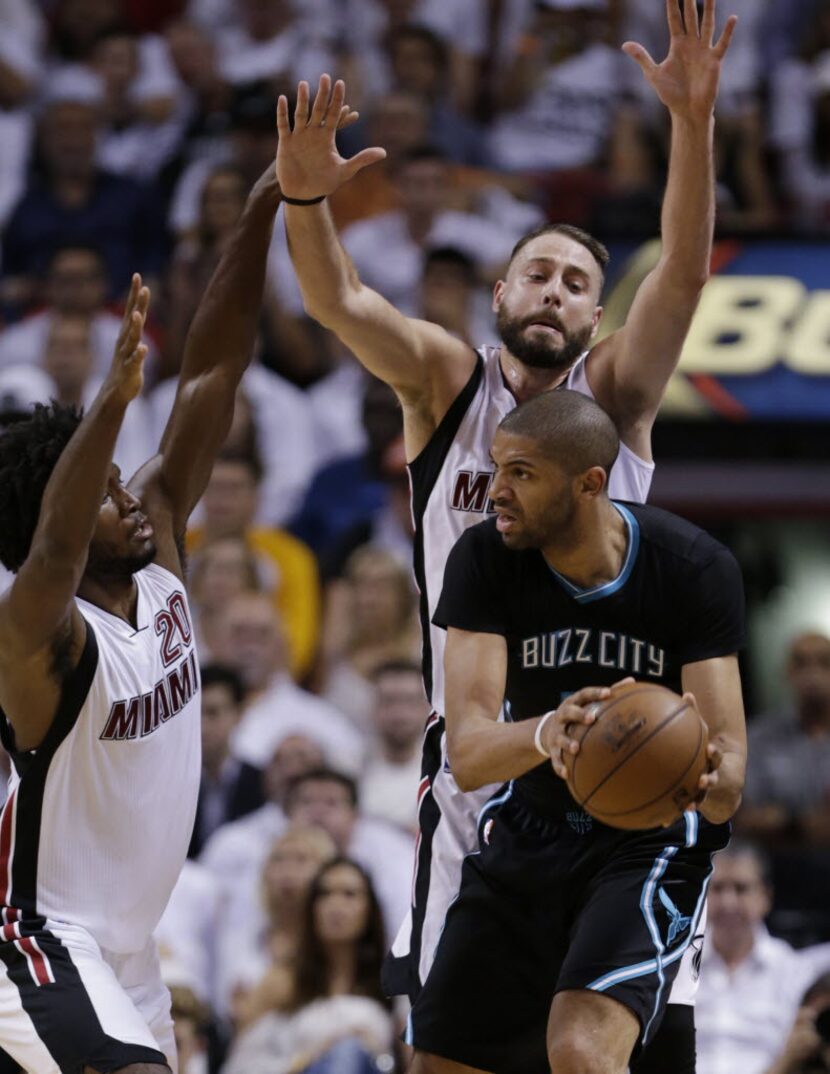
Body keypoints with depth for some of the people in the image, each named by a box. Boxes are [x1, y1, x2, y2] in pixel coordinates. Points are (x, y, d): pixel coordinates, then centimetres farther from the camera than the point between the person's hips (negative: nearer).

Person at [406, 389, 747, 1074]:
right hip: (527, 832, 4)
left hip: (651, 844, -4)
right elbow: (467, 757, -25)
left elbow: (729, 757, -21)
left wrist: (711, 782, -47)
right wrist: (546, 734, -49)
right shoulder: (485, 561, -15)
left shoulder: (695, 569, -19)